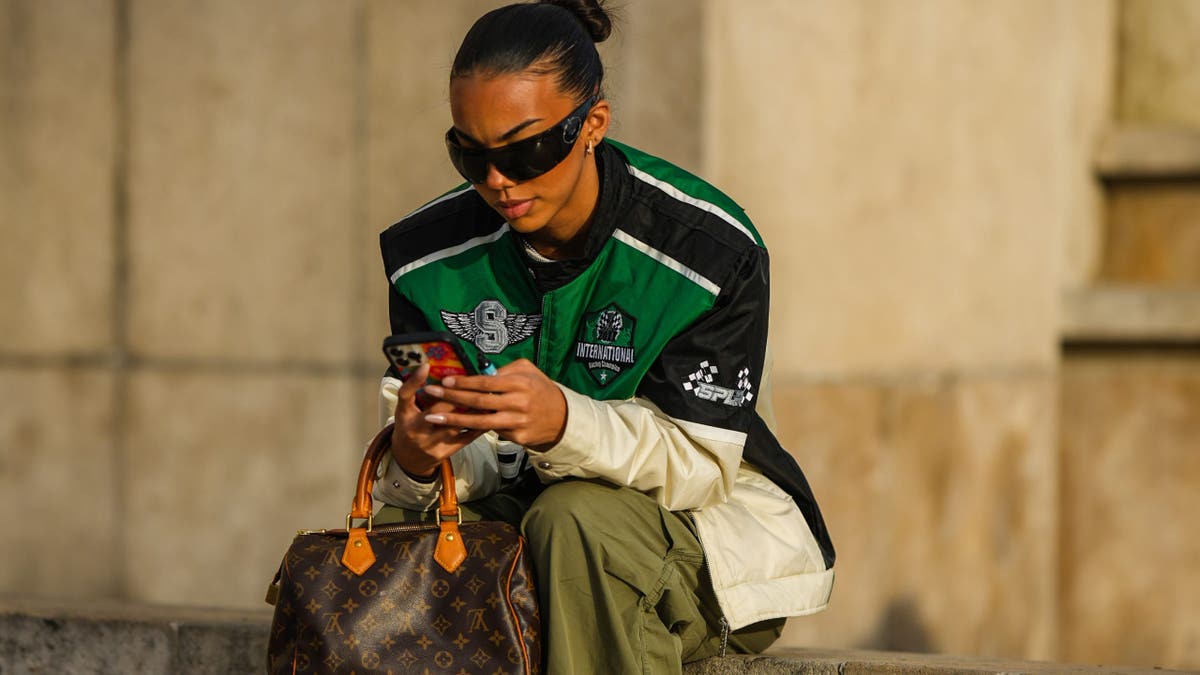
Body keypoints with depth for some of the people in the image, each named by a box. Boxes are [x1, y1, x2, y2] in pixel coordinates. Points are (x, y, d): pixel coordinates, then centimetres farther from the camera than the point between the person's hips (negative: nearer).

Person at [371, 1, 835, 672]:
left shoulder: (710, 246, -17)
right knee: (390, 530, -27)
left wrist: (563, 423, -40)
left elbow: (698, 463, -21)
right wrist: (416, 462, -32)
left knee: (578, 516, -36)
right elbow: (470, 464, -6)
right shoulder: (430, 253, -4)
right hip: (515, 516, 3)